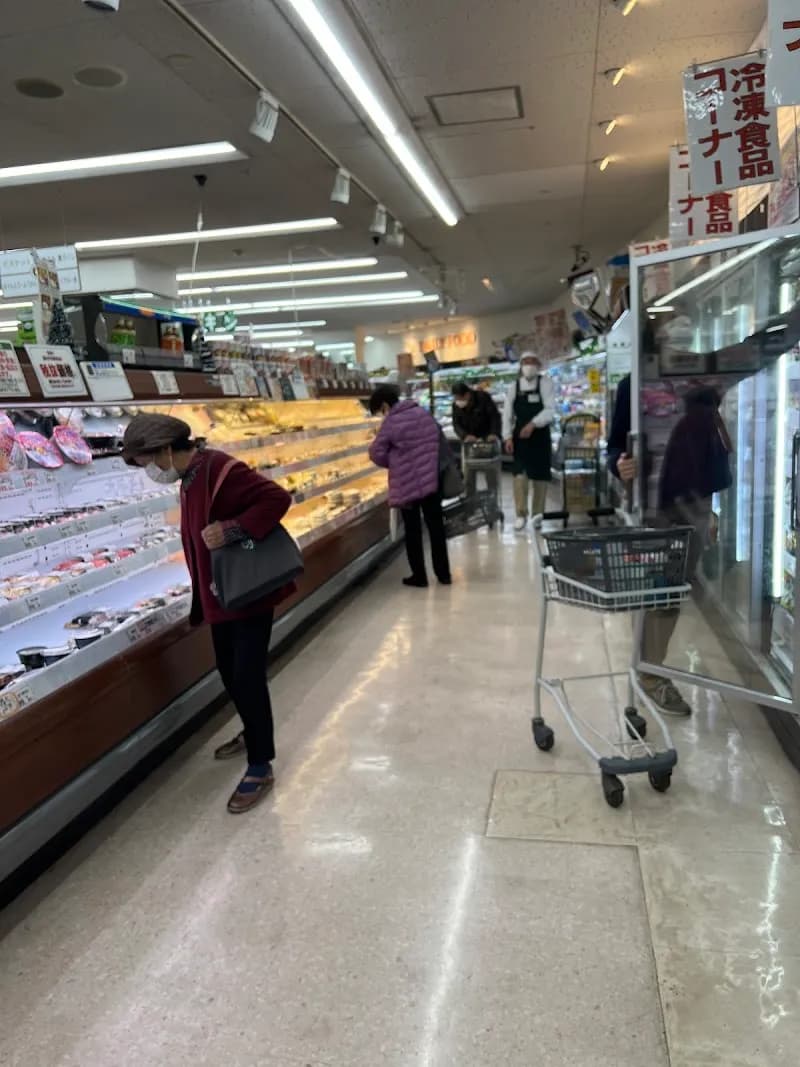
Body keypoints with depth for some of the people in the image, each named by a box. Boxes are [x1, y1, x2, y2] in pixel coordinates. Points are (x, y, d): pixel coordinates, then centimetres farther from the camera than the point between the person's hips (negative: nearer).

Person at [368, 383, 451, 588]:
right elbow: (440, 441, 15)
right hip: (432, 478, 5)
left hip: (407, 482, -5)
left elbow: (377, 454, -5)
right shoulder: (424, 413, 6)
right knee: (436, 526, 12)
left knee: (413, 529, 7)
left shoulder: (390, 422, -10)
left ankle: (419, 576, 12)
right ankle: (443, 573, 18)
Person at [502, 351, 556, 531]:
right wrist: (508, 436, -6)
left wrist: (532, 424, -25)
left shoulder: (545, 383, -2)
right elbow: (507, 413, 5)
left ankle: (537, 515, 16)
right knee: (520, 475, -8)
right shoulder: (514, 386, 7)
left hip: (540, 435, -1)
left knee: (540, 476, 4)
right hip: (520, 436, 1)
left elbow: (550, 410, -12)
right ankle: (521, 514, 0)